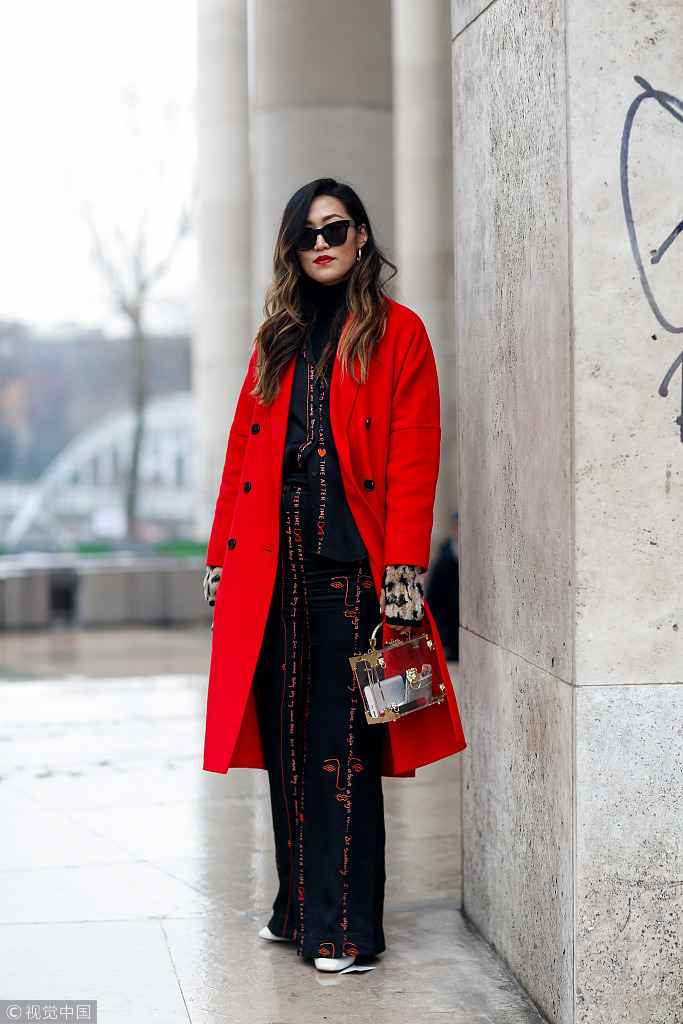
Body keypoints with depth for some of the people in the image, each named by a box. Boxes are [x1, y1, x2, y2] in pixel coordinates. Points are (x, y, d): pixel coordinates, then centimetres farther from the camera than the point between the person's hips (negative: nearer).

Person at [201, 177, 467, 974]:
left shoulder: (397, 332, 3)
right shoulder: (278, 339, 18)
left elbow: (413, 459, -5)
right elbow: (242, 451, 16)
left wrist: (404, 570, -13)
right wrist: (221, 556, 10)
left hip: (351, 564, -5)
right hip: (272, 566, 5)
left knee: (343, 748, -3)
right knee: (287, 743, 9)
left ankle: (345, 926, 4)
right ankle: (298, 905, 20)